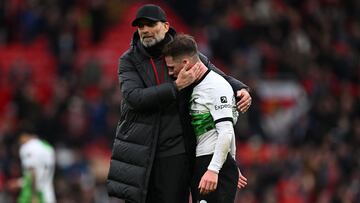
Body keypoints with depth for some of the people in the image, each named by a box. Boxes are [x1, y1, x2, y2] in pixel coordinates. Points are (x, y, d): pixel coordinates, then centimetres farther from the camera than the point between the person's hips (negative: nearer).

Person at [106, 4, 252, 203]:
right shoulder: (128, 61, 2)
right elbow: (134, 97, -15)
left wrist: (241, 89, -6)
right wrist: (176, 86, -20)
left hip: (175, 152, 0)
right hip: (138, 154, 0)